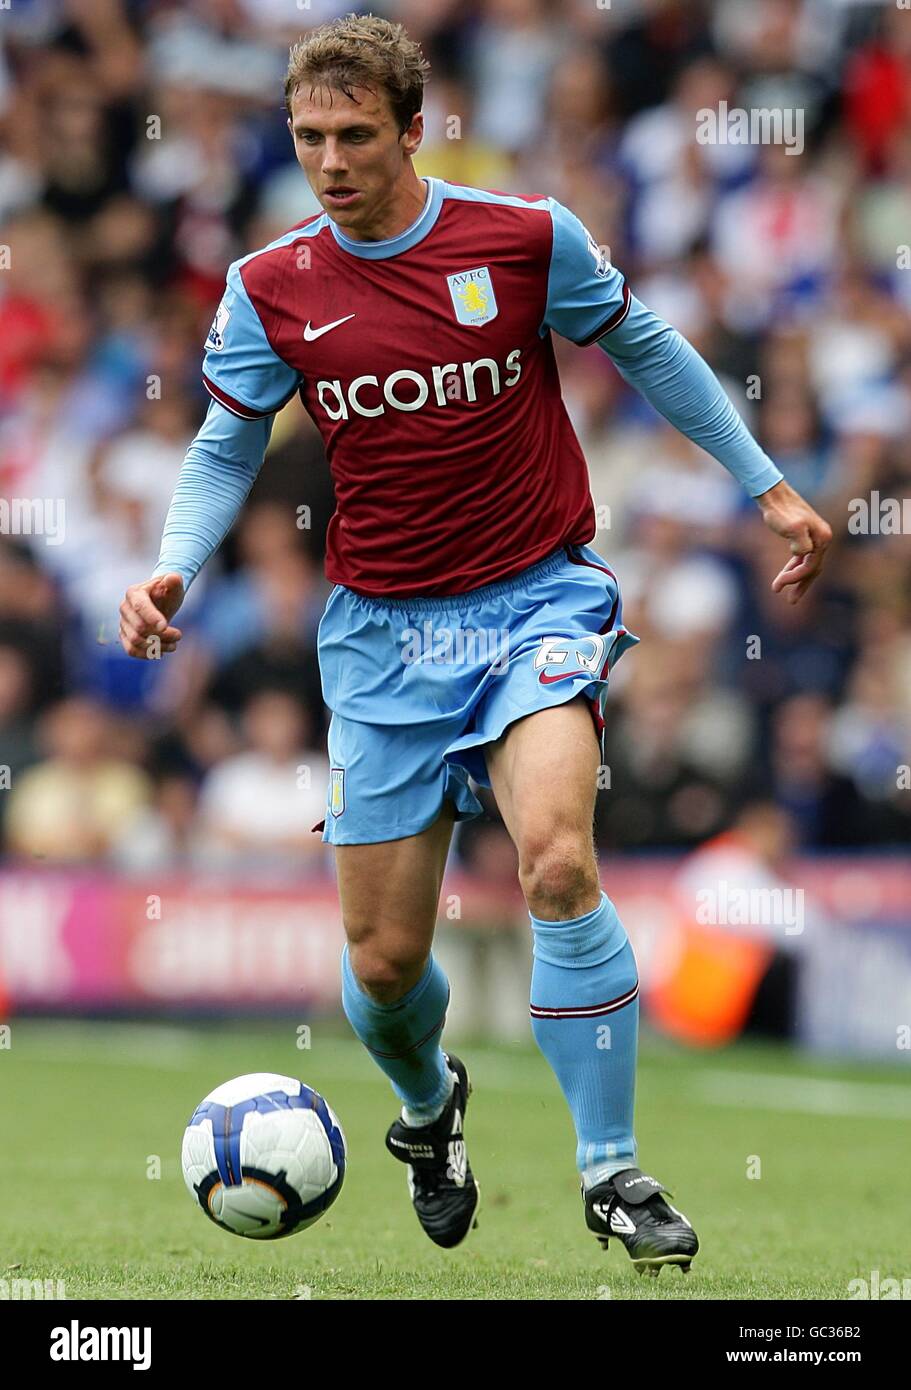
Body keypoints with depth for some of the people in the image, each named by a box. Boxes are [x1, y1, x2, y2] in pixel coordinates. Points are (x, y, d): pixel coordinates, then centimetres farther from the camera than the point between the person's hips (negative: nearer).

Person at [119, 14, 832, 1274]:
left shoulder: (529, 238, -7)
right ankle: (428, 1103, 40)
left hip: (537, 600, -2)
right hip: (383, 628, 2)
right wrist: (174, 566, -7)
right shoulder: (270, 291, -3)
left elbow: (647, 350, 9)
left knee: (556, 860, -28)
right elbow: (228, 447, 11)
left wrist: (765, 484, 13)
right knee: (384, 963, 2)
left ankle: (612, 1173, -16)